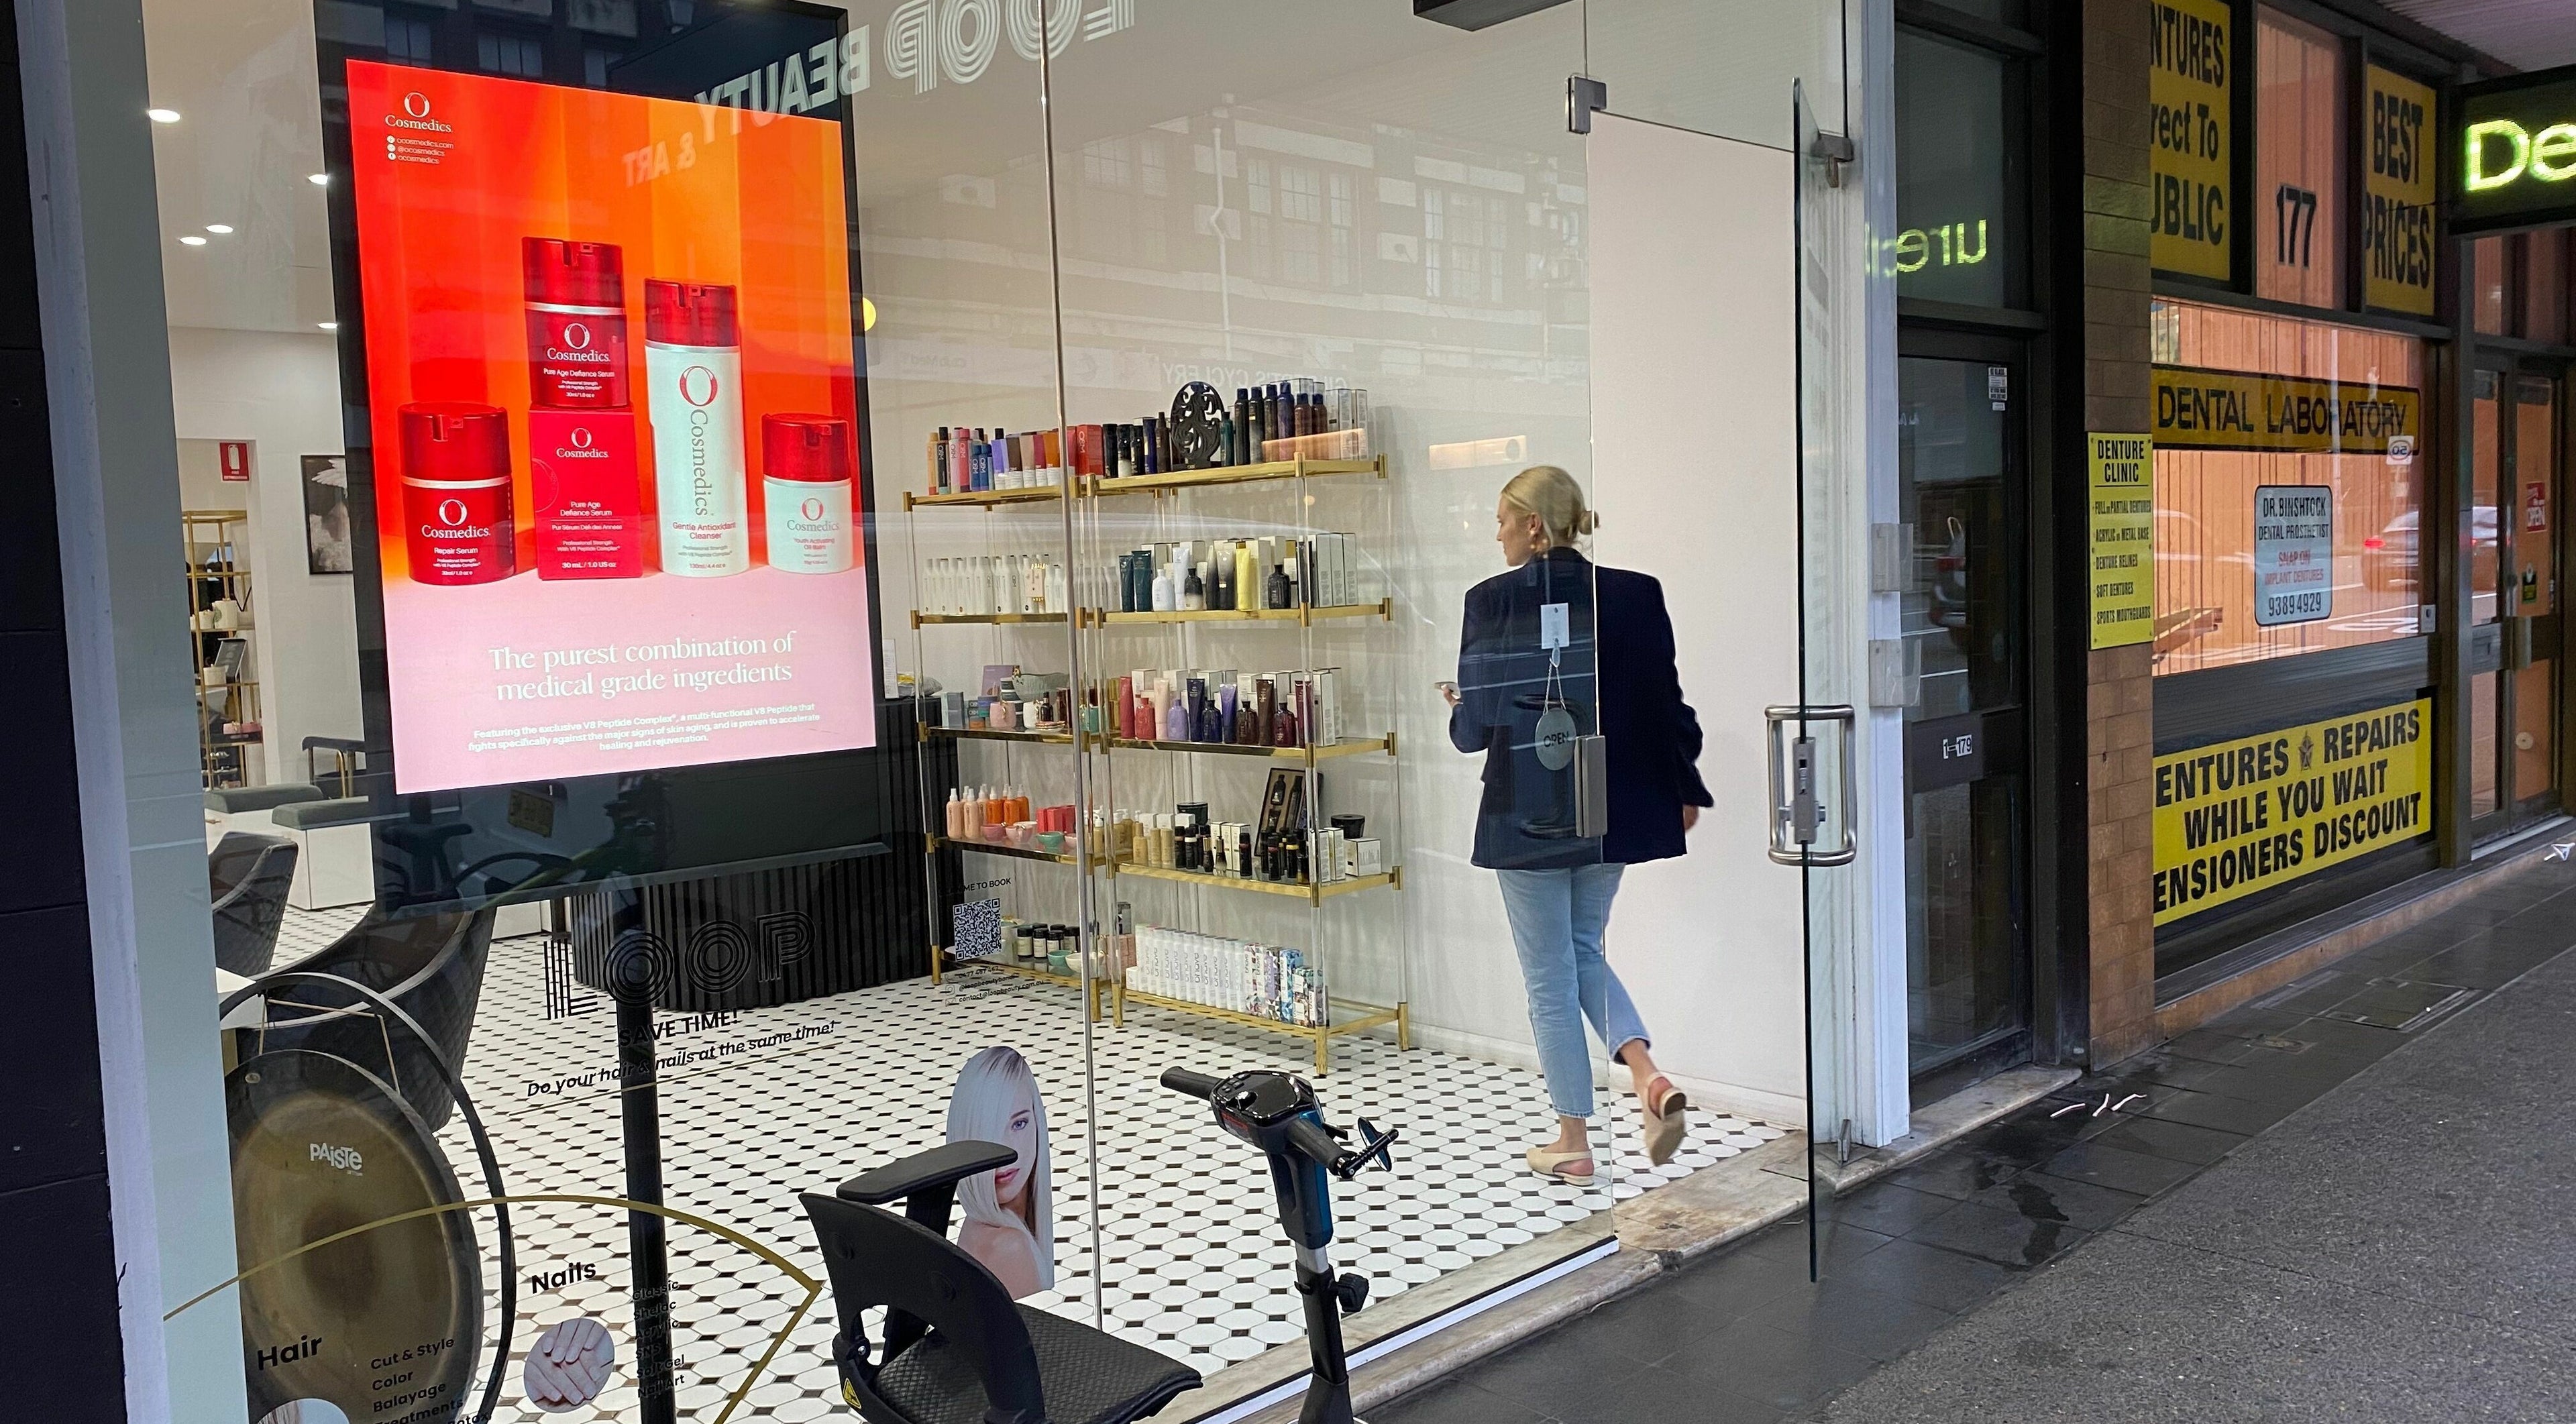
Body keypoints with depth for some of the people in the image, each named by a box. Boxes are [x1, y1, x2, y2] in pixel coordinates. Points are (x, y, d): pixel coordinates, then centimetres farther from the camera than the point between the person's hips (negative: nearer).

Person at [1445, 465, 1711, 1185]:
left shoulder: (1492, 601, -13)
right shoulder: (1634, 594, -2)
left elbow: (1474, 723, -10)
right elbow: (1665, 699, 2)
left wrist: (1458, 710, 15)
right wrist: (1684, 790, 15)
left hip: (1528, 815, -4)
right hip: (1613, 806, 4)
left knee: (1549, 974, 8)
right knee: (1584, 951, 23)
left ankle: (1573, 1142, 17)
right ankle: (1650, 1078, 2)